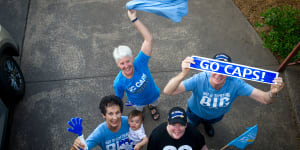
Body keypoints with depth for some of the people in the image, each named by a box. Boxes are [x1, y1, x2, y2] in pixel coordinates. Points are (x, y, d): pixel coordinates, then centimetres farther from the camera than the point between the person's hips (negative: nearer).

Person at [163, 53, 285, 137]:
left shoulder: (235, 84, -39)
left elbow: (265, 99, -38)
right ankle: (192, 124, 66)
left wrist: (272, 93, -63)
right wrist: (183, 74, -73)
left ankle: (207, 123, 72)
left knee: (211, 121, 37)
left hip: (217, 115, 2)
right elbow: (167, 91, -54)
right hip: (196, 112, -2)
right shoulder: (199, 80, -45)